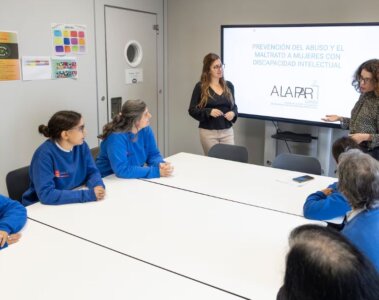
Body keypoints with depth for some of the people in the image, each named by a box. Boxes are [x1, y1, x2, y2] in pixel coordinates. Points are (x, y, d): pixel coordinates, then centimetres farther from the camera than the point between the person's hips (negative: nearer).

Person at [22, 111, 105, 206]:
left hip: (72, 204, 5)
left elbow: (92, 171, 3)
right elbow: (46, 194, -27)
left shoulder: (81, 146, -5)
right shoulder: (44, 154, -22)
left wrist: (98, 186, -20)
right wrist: (87, 195, -31)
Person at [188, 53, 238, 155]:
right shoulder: (200, 87, -5)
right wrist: (209, 112, -20)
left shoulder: (229, 85, 7)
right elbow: (192, 110, -5)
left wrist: (233, 113, -5)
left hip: (227, 131, 3)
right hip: (208, 132, -3)